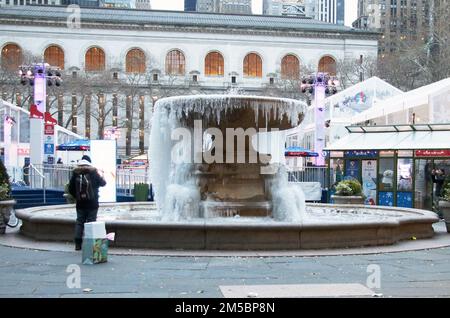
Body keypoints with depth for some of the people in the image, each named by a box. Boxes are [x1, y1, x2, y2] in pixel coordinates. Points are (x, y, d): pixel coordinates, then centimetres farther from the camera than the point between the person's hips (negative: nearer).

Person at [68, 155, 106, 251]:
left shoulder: (75, 173, -3)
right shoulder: (93, 172, -10)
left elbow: (71, 188, 0)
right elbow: (103, 183, 2)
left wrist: (76, 196, 15)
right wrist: (101, 177, 22)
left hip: (80, 203, 3)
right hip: (92, 203, -3)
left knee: (79, 222, 10)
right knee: (91, 222, 3)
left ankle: (78, 244, 9)